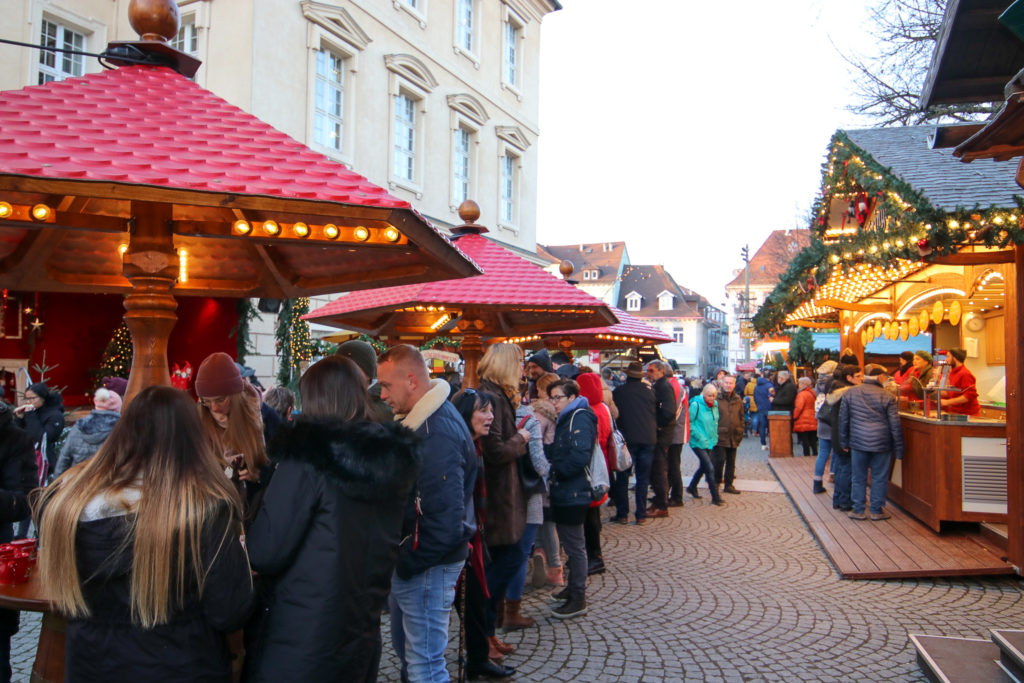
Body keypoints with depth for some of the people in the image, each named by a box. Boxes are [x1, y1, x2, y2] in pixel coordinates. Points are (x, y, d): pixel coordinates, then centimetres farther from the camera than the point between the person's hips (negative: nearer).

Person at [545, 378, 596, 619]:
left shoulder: (580, 418, -14)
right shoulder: (566, 419, 17)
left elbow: (580, 456, -25)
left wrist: (556, 470, -16)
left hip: (573, 493, -10)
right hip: (563, 492, 10)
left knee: (574, 545, -3)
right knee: (570, 542, 18)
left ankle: (578, 599, 4)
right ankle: (573, 587, 31)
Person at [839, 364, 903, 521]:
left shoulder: (850, 393, 3)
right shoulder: (887, 397, -4)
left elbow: (843, 420, 6)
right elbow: (895, 424, -3)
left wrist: (844, 442, 14)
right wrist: (898, 449, 3)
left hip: (858, 442, 2)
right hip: (881, 443, -2)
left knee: (859, 477, 9)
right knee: (879, 478, 9)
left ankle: (858, 510, 14)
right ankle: (876, 511, 15)